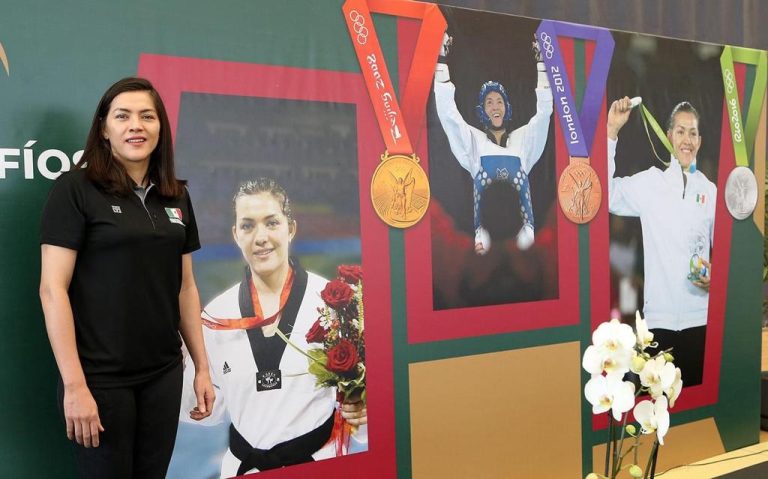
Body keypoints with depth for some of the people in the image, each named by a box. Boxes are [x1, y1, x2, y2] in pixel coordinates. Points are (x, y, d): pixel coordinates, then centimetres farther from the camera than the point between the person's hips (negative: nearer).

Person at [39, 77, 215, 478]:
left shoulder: (175, 196, 8)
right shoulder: (75, 189, -8)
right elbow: (53, 289, -13)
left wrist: (202, 367, 11)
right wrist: (74, 385, -17)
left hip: (163, 373, 5)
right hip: (101, 376, -5)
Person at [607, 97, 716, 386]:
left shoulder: (711, 192, 7)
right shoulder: (650, 182, 3)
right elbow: (606, 193, -10)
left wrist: (715, 276, -8)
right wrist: (611, 131, -12)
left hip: (699, 317, 2)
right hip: (659, 316, -2)